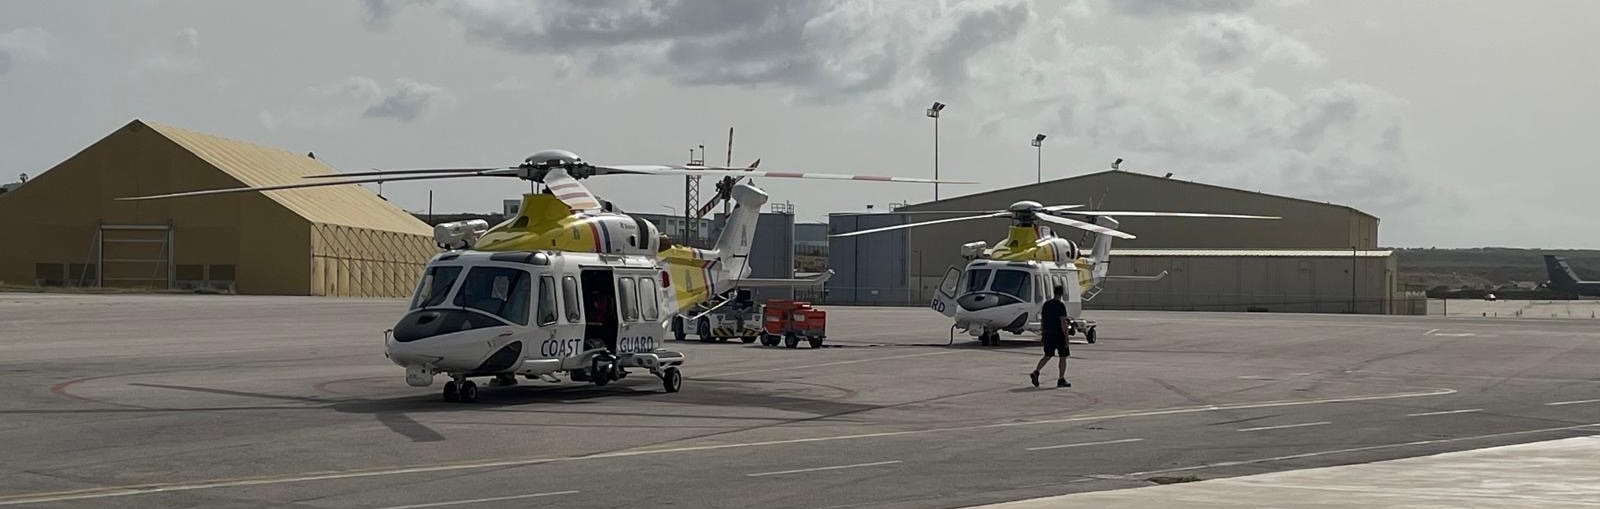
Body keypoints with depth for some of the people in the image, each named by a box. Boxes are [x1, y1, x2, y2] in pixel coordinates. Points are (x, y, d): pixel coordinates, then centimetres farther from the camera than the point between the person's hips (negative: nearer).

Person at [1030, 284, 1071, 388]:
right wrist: (1066, 337, -14)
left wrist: (1042, 332, 21)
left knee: (1048, 356, 12)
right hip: (1059, 335, -6)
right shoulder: (1060, 305, -13)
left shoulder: (1046, 304, 9)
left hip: (1048, 335, 6)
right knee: (1063, 357, 6)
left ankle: (1035, 372, -7)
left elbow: (1042, 320, 13)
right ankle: (1061, 379, 6)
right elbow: (1063, 322, -17)